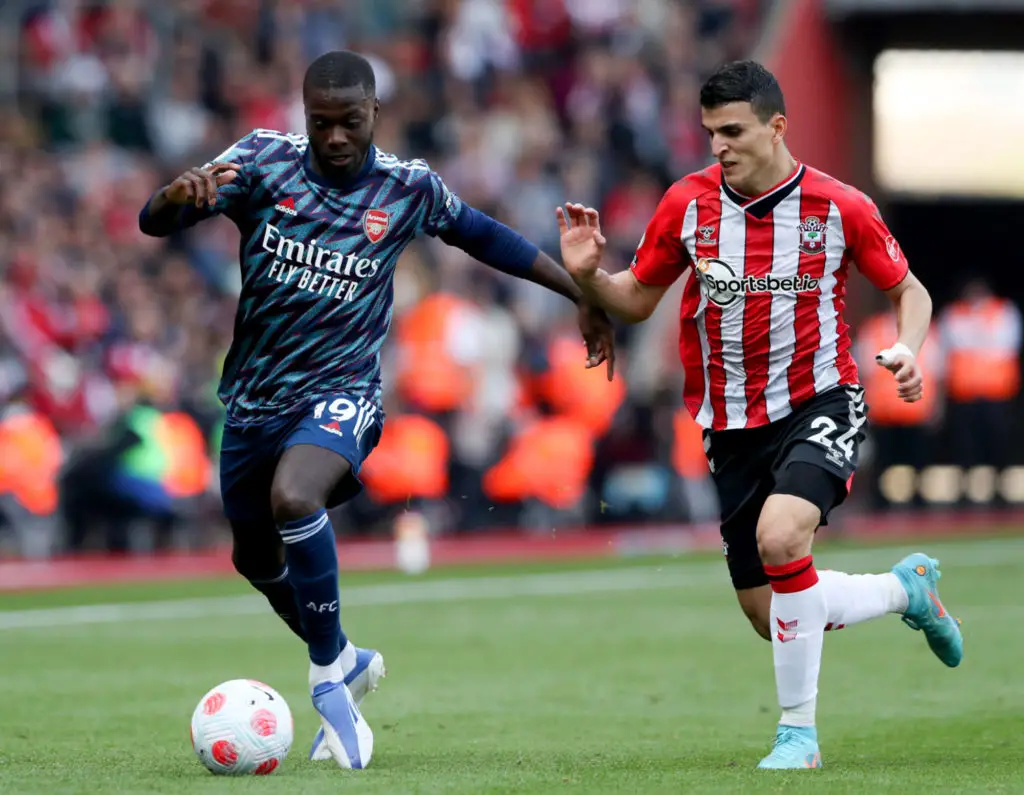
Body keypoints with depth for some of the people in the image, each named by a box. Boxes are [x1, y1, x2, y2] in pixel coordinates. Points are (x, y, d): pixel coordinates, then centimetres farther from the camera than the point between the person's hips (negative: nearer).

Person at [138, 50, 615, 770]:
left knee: (294, 498, -34)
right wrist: (180, 194, -41)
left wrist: (585, 296, 16)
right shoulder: (265, 159, -8)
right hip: (253, 398, 3)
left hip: (340, 392, -3)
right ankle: (351, 663, 47)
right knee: (256, 559, 18)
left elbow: (485, 237, 13)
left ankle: (329, 671, -15)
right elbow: (154, 223, -16)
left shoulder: (409, 188, -6)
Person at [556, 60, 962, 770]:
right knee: (771, 617, 4)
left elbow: (908, 289, 5)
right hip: (732, 425, 4)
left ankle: (799, 731, -18)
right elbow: (638, 299, 9)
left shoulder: (839, 207, -8)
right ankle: (905, 589, 35)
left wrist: (907, 348, -15)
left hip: (819, 404, -4)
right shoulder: (688, 203, -2)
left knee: (780, 537, -32)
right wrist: (589, 275, -12)